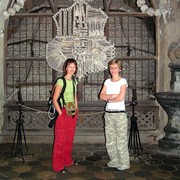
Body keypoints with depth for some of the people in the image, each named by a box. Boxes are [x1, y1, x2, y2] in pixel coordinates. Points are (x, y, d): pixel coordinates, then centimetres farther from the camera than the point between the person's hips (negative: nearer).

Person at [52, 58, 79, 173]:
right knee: (60, 140, -1)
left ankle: (68, 161, 32)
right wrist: (60, 113, -13)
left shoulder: (74, 81, 10)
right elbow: (54, 100, -13)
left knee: (70, 139, 16)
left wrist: (76, 110, 14)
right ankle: (58, 166, 10)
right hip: (63, 113, -7)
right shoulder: (61, 81, -12)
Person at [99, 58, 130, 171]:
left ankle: (124, 164, 11)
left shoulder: (123, 81, -4)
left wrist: (108, 98, -3)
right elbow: (101, 96, 1)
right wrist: (113, 95, -13)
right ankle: (114, 162, 23)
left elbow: (121, 97, -16)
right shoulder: (107, 81, 11)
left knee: (121, 140, -1)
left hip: (120, 113, -5)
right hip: (108, 113, 6)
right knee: (110, 140, 10)